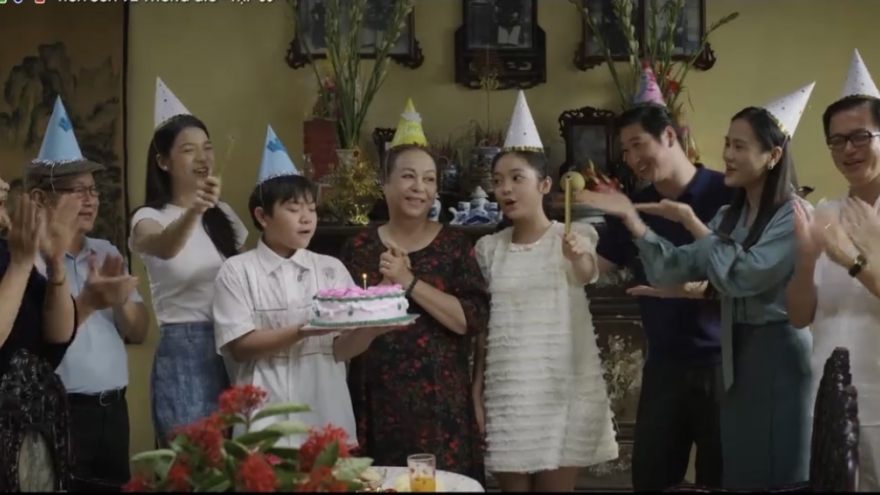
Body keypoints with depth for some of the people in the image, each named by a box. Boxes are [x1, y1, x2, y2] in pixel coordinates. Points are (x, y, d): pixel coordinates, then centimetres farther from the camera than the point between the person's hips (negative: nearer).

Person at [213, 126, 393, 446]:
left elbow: (341, 349, 3)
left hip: (326, 413, 3)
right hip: (267, 417, -3)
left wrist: (370, 329, -18)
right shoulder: (238, 271, 0)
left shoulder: (331, 269, 7)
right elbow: (240, 346, -8)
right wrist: (303, 331, -20)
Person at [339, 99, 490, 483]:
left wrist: (410, 283, -15)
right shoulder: (359, 247, 6)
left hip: (441, 401, -1)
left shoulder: (454, 245, 2)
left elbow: (473, 319, -10)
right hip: (375, 401, 1)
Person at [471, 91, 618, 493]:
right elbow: (483, 326, 8)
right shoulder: (488, 248, 5)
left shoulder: (573, 237, -4)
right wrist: (476, 394, 4)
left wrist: (579, 258, -50)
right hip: (506, 393, 3)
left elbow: (587, 273, -27)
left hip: (563, 389, -3)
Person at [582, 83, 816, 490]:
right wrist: (631, 217, -8)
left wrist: (694, 225, -10)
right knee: (739, 472, 12)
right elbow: (674, 269, 2)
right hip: (736, 356, 7)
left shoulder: (794, 215, -11)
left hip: (778, 354, -7)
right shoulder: (729, 216, 12)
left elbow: (743, 276, -21)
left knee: (777, 475, 0)